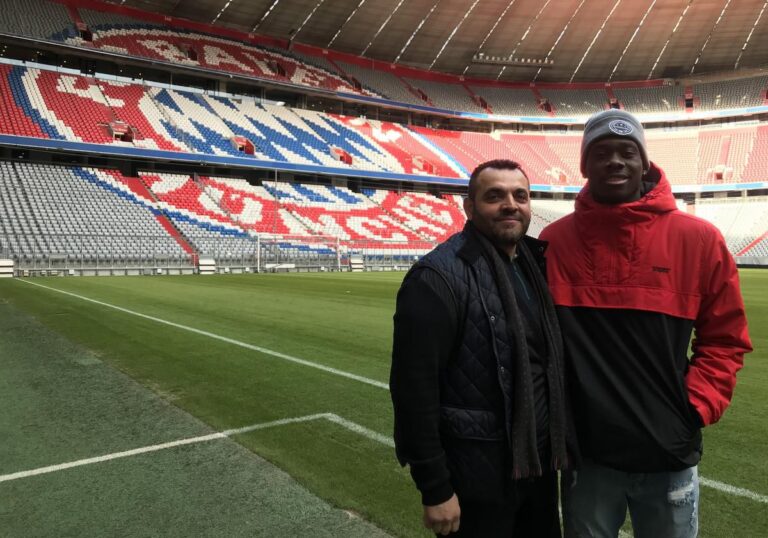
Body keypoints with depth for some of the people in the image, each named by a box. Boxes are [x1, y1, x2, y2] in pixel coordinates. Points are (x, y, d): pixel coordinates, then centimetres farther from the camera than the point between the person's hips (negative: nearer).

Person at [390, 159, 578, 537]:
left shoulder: (536, 263, 4)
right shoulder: (439, 277, -19)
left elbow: (550, 361, 12)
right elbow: (414, 387, -20)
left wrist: (560, 441, 10)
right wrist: (435, 489, -17)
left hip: (540, 462, 7)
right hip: (476, 474, -7)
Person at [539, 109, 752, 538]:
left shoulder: (698, 240, -6)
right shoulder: (554, 242, -5)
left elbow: (725, 338, 2)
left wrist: (696, 407, -6)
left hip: (669, 454, 0)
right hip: (584, 451, 0)